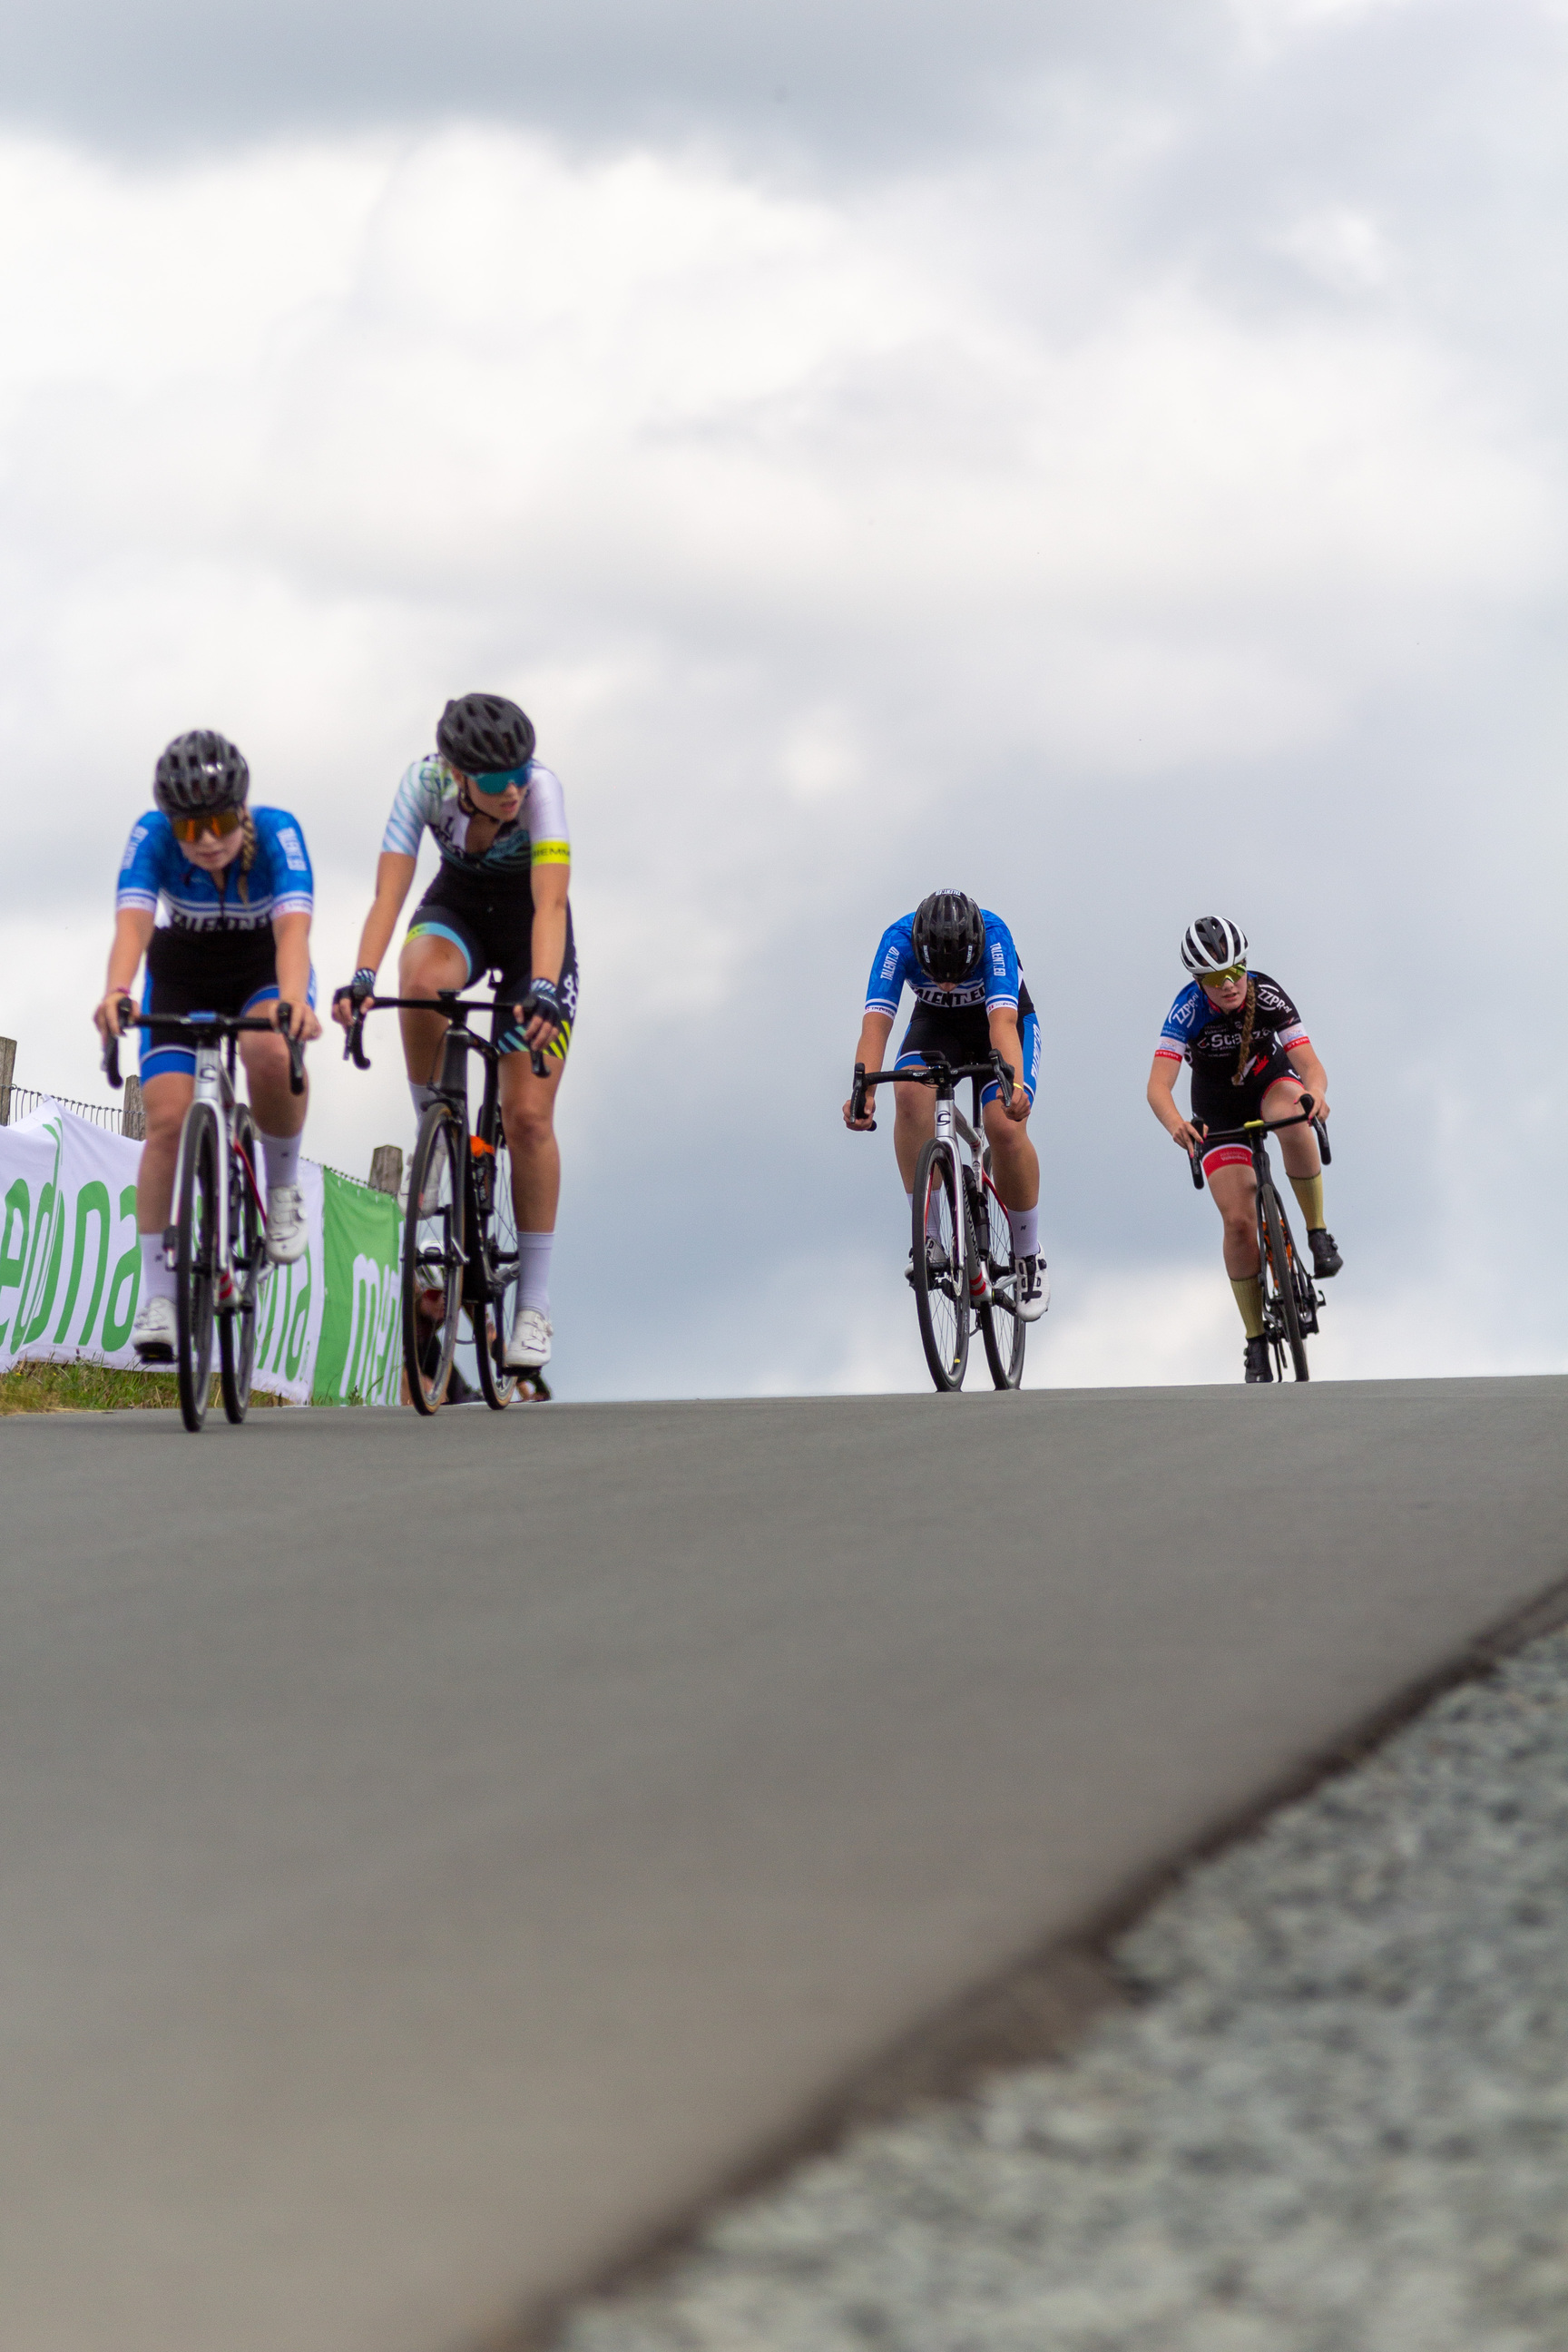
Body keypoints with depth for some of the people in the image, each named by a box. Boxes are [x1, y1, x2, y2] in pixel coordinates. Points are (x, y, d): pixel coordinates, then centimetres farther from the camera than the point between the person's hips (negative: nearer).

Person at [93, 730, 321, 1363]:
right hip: (182, 973, 1)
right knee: (168, 1118, -17)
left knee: (271, 1052, -35)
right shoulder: (152, 838, -26)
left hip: (265, 969, -1)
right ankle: (156, 1294, -9)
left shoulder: (276, 833, -29)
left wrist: (292, 1000, -63)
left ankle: (283, 1188, -9)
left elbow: (293, 927, -42)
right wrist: (116, 992, -61)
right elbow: (133, 921, -40)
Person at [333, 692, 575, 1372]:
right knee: (421, 980, -37)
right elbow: (389, 893, -33)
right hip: (458, 906, 1)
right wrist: (362, 978, -49)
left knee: (528, 1117, -9)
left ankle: (534, 1303, 1)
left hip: (530, 929, -1)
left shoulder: (541, 788, -32)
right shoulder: (425, 783, -27)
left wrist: (542, 989, -57)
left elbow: (551, 903, -41)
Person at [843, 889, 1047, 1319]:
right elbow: (876, 1020, -40)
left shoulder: (993, 936, -36)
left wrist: (1015, 1085, -63)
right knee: (911, 1092, -30)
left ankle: (1028, 1258, 0)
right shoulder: (899, 940, -32)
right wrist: (863, 1090, -56)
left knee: (1006, 1127, -23)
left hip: (1004, 1021, -1)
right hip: (937, 1023, 1)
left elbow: (1002, 1020, -46)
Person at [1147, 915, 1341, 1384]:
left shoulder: (1267, 997, -26)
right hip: (1219, 1112, 0)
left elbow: (1311, 1065, -30)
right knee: (1238, 1219, -13)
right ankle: (1256, 1342, -1)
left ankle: (1318, 1233, -20)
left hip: (1270, 1083, 0)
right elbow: (1158, 1086, -37)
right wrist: (1176, 1125, -58)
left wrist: (1315, 1093, -54)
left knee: (1294, 1122, -38)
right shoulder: (1189, 1010, -28)